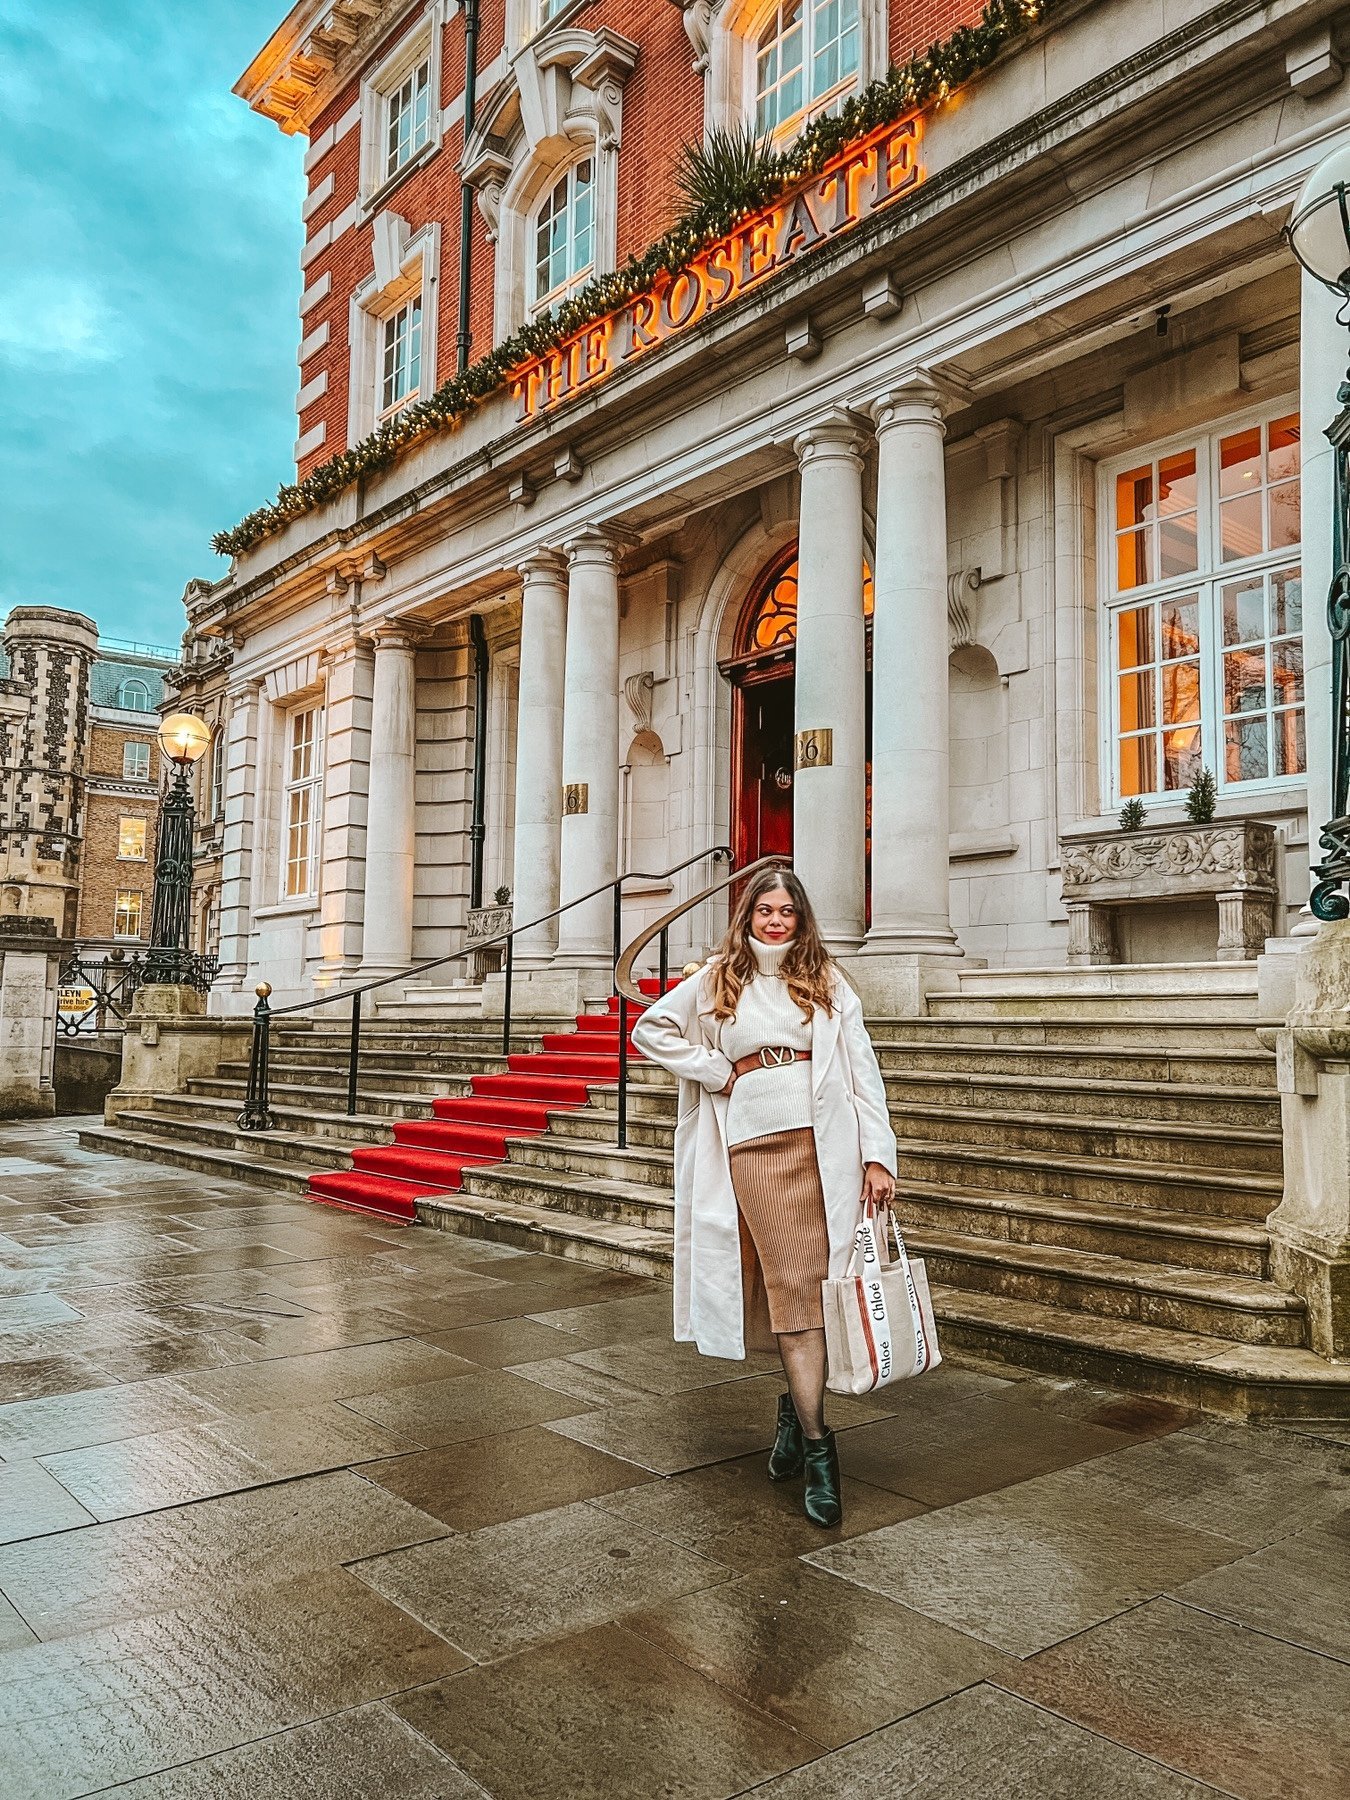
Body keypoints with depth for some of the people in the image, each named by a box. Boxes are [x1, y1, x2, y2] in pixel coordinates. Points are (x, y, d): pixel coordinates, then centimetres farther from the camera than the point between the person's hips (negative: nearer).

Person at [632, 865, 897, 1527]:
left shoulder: (825, 980, 10)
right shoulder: (718, 978, 12)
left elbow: (861, 1066, 4)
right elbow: (651, 1028, 15)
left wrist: (877, 1155, -4)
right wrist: (716, 1070, 5)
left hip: (822, 1141, 1)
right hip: (752, 1140, 0)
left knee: (806, 1277, 0)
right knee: (788, 1283, -4)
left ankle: (797, 1405, 22)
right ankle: (817, 1445, 1)